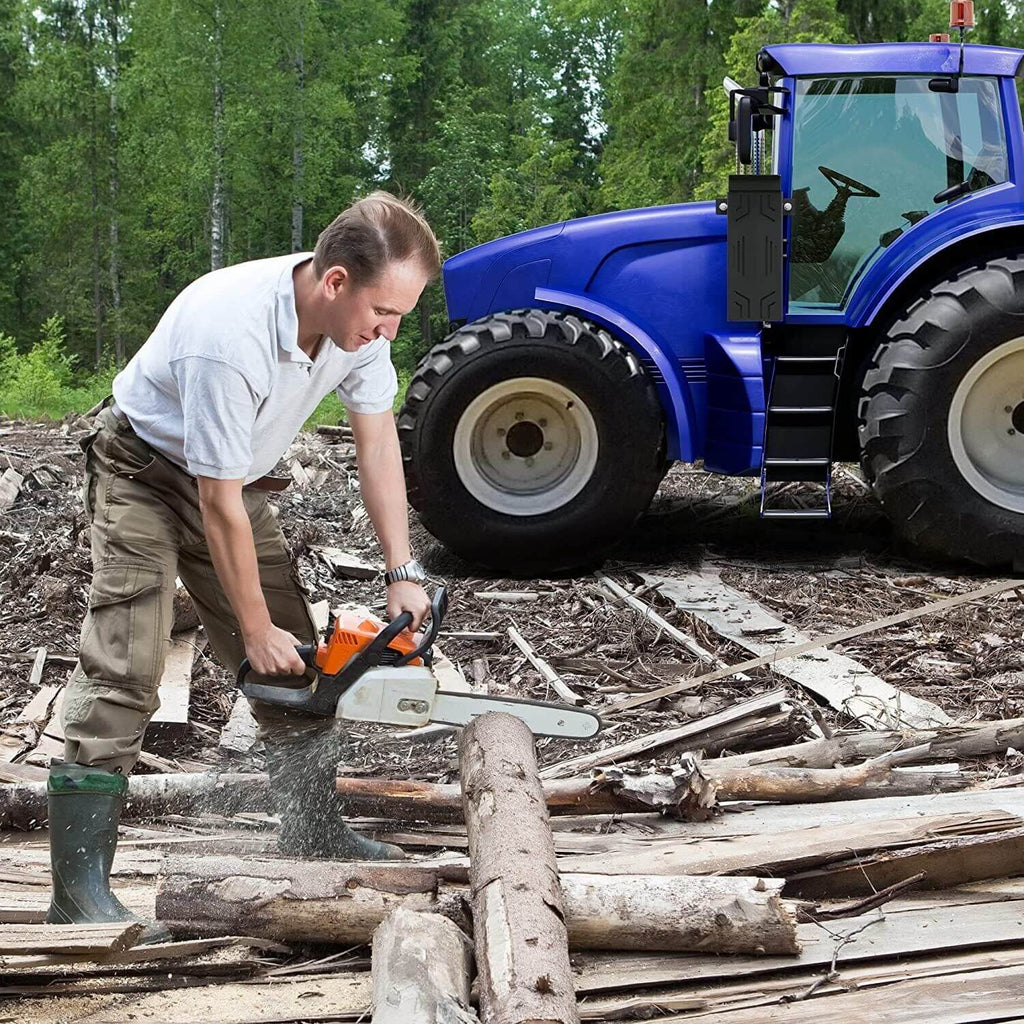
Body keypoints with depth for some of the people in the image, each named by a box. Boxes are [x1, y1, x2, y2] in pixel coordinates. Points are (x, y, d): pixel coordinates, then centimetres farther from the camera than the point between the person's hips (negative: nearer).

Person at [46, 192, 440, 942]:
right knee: (124, 670, -16)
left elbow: (377, 442, -4)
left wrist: (404, 573, -9)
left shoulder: (358, 315, -17)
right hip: (146, 476, -7)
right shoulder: (230, 335, -39)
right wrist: (255, 631, -20)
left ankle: (317, 834, 22)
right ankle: (79, 886, -16)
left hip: (239, 478, 7)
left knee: (295, 660, 8)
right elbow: (218, 504, -30)